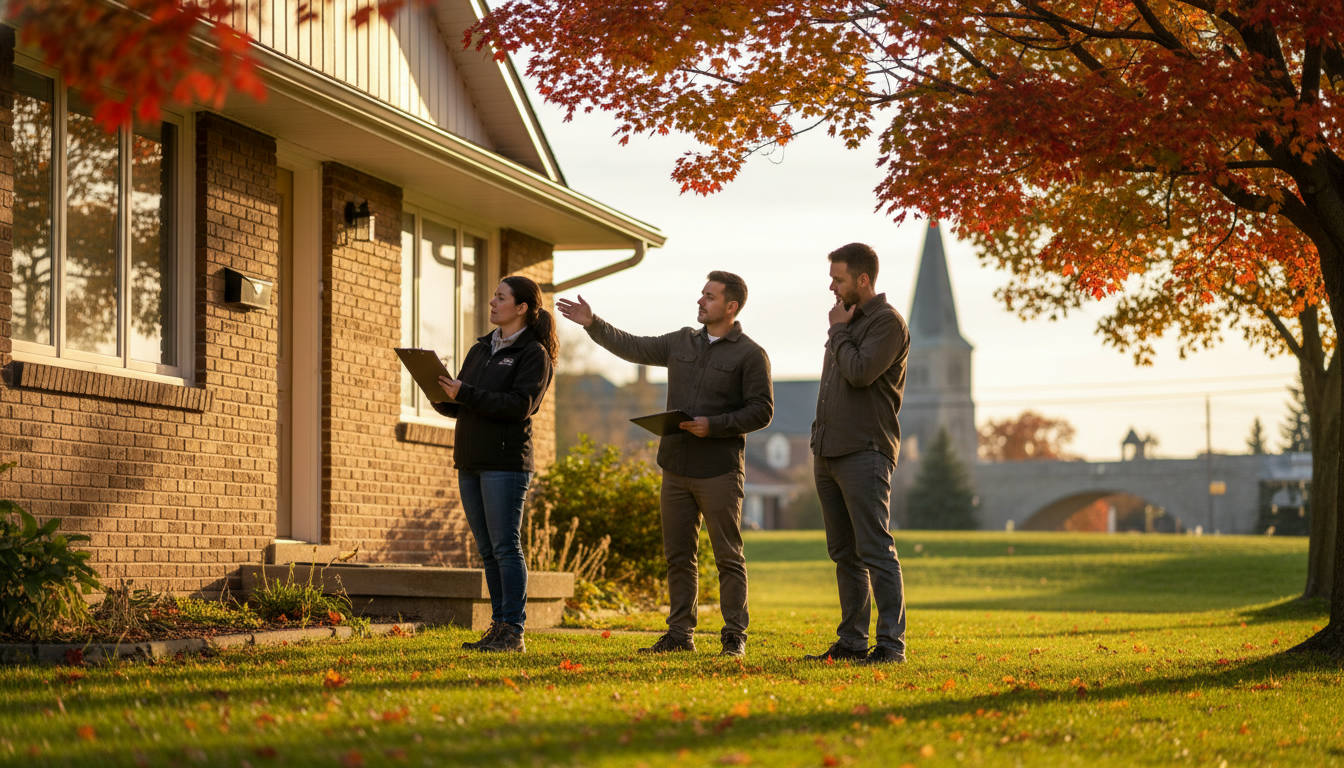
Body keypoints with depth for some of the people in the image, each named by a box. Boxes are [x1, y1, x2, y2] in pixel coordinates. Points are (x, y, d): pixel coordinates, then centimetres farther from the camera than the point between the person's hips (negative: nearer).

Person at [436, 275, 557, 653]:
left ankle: (513, 632, -6)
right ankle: (498, 627, 13)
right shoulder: (481, 349, 19)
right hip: (470, 461, 7)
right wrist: (443, 398, -4)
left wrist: (466, 394, -21)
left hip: (506, 462, -7)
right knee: (488, 550, 8)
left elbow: (520, 405, -16)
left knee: (506, 547, -8)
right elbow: (459, 405, 19)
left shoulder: (534, 353, -3)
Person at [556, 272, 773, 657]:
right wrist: (593, 324, 13)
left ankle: (734, 637, 3)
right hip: (676, 468, 6)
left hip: (719, 470, -6)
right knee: (678, 556, 8)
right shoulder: (681, 343, 15)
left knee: (728, 557, -2)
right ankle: (679, 633, 15)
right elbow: (633, 347, 21)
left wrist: (713, 426, -17)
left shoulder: (750, 355, -4)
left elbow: (761, 411, -8)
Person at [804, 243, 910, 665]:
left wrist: (839, 332, -6)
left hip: (864, 452, -9)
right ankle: (851, 641, 14)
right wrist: (820, 443, 17)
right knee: (844, 553, 10)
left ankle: (891, 643, -10)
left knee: (875, 550, -10)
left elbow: (860, 372, -21)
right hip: (829, 452, 9)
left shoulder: (887, 322, -7)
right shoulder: (848, 319, 19)